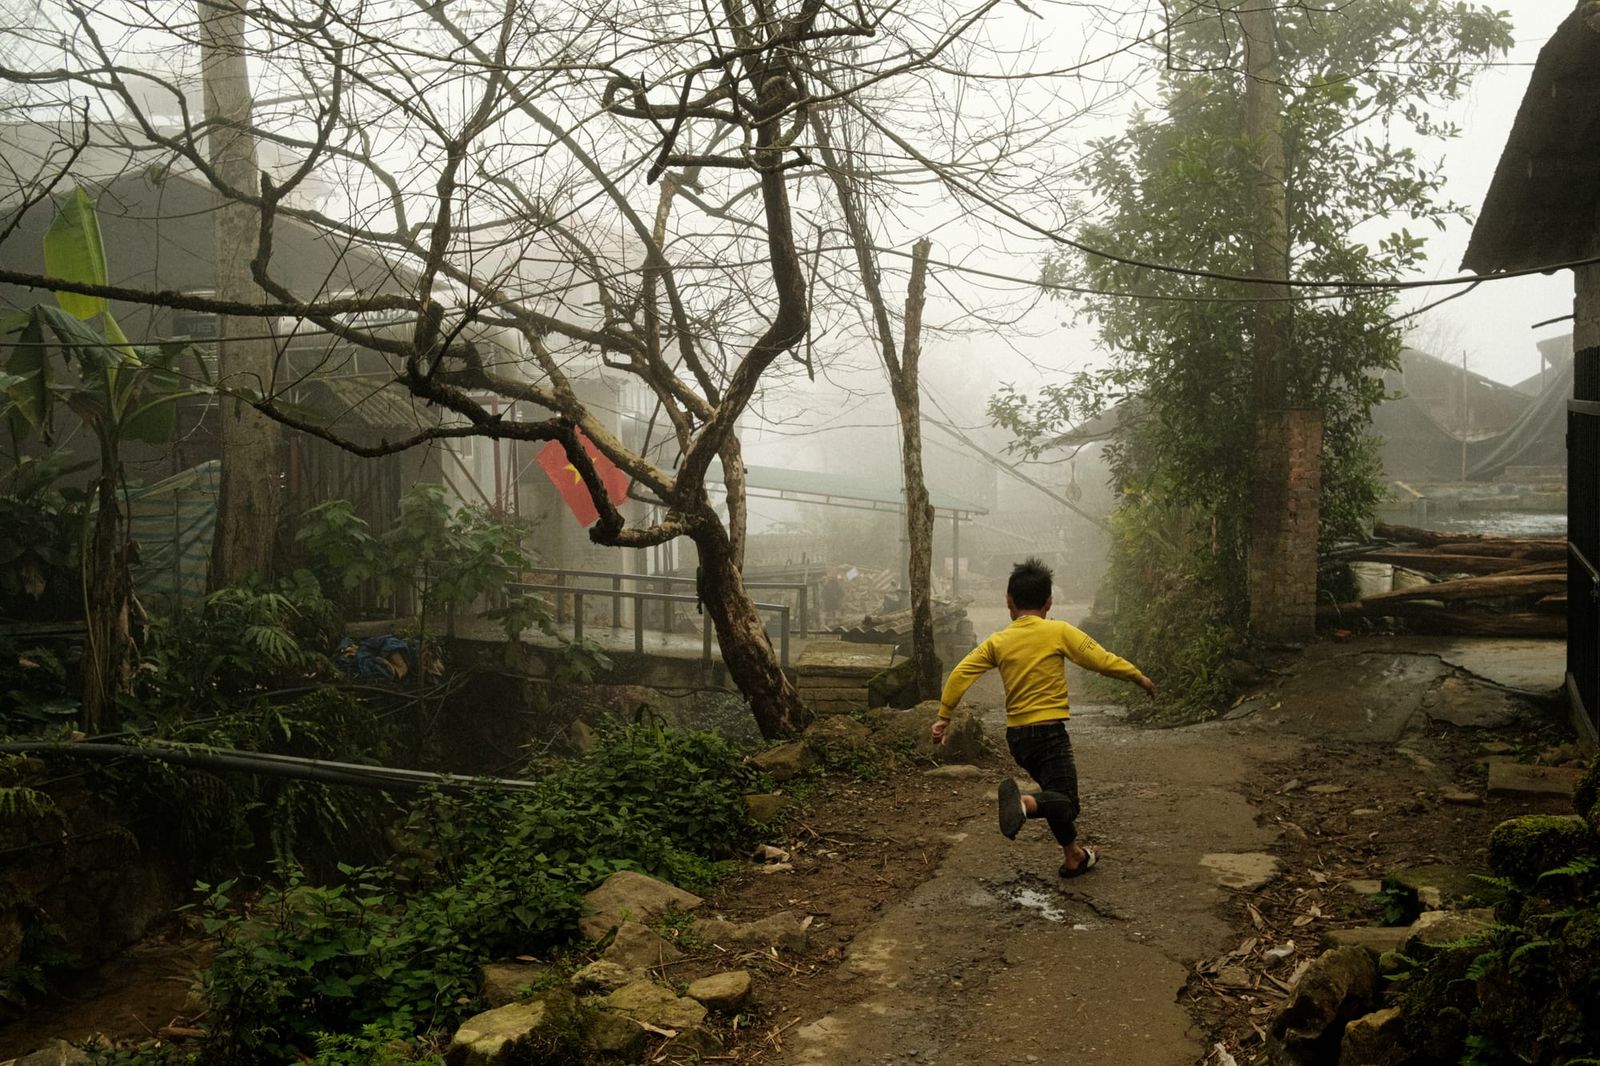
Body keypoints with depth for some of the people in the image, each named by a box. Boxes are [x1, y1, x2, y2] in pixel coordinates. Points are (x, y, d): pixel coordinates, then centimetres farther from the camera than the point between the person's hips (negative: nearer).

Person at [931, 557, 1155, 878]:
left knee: (1058, 793, 23)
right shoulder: (1059, 632, -5)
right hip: (1048, 731, -6)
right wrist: (1139, 677, 9)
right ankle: (1023, 801, -37)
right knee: (1065, 803, -8)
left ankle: (1073, 856, 33)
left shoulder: (997, 641, 4)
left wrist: (944, 717, 5)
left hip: (1016, 734, 6)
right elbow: (1102, 660, -6)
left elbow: (960, 674, -2)